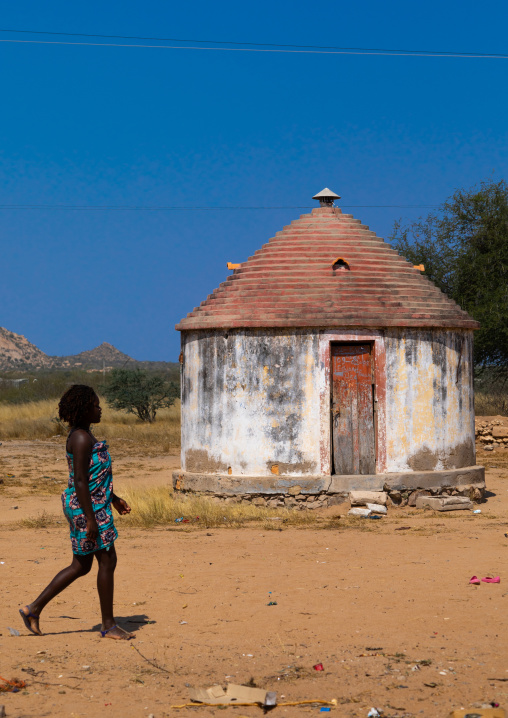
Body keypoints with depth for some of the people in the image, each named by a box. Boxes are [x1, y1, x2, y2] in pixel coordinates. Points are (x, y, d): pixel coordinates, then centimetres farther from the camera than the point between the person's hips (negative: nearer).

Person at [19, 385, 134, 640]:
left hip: (94, 506, 11)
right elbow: (80, 481, -22)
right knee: (107, 560, -3)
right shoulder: (81, 439, -18)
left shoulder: (83, 435, 14)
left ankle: (34, 609, 18)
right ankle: (109, 625, 7)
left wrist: (115, 499, 26)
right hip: (87, 507, -11)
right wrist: (90, 519, -23)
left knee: (81, 566, 14)